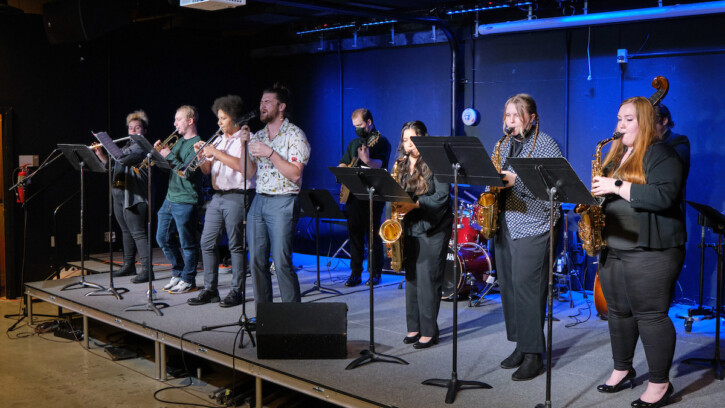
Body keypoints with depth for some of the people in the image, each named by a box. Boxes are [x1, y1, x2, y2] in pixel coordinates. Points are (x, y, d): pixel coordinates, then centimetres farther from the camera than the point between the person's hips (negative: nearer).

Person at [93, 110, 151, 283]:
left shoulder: (144, 146, -8)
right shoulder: (127, 146, 22)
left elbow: (122, 157, -21)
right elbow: (112, 164, 25)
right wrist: (101, 154, 11)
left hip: (134, 196, -9)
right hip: (119, 194, 9)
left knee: (138, 232, -13)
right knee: (126, 231, 15)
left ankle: (147, 269, -14)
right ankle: (128, 265, 24)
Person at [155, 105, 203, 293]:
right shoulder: (179, 142, 16)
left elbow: (188, 172, -20)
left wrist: (170, 155, -16)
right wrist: (159, 152, 3)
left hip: (186, 201, -9)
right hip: (170, 198, 9)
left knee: (187, 243, -1)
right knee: (163, 238, 14)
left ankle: (188, 280, 10)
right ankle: (178, 273, 27)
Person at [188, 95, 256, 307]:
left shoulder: (244, 139, -4)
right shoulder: (219, 141, 18)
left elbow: (243, 166, -20)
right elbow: (207, 170, 19)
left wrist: (217, 153, -16)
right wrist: (201, 154, 0)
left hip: (237, 196, -7)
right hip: (217, 196, 8)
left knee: (236, 245, -2)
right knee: (207, 242, 5)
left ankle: (236, 291, 5)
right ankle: (210, 289, 14)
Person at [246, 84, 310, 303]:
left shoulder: (295, 135, -4)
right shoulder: (258, 136, 16)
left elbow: (295, 174, -14)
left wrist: (270, 153, -18)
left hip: (283, 203, -6)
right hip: (258, 201, 6)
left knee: (281, 261, -9)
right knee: (256, 261, 5)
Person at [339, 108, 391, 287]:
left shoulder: (381, 142, -4)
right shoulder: (354, 143, 18)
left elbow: (381, 164, -20)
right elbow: (342, 163, 24)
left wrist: (368, 161, -40)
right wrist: (344, 170, 1)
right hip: (353, 194, 6)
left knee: (373, 235, -3)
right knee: (354, 234, 7)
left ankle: (376, 273, 6)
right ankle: (355, 273, 13)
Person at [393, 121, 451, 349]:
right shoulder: (401, 165, 12)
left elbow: (442, 197, -14)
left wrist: (414, 205, -23)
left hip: (432, 229, -6)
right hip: (409, 229, 6)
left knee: (428, 279, -6)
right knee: (411, 278, 9)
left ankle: (429, 331, 1)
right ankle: (414, 327, 18)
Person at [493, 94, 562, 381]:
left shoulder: (545, 145, -5)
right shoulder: (505, 145, 17)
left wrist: (516, 180, -22)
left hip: (533, 228, -7)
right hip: (504, 225, 7)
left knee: (526, 288, -9)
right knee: (508, 287, 9)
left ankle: (533, 356, -1)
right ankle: (520, 346, 20)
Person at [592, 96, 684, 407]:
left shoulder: (660, 154, -9)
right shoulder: (615, 154, 17)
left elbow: (664, 196, -23)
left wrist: (617, 187, -22)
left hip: (650, 251, -8)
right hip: (612, 248, 8)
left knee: (651, 315, -4)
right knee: (618, 311, 14)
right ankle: (622, 370, 29)